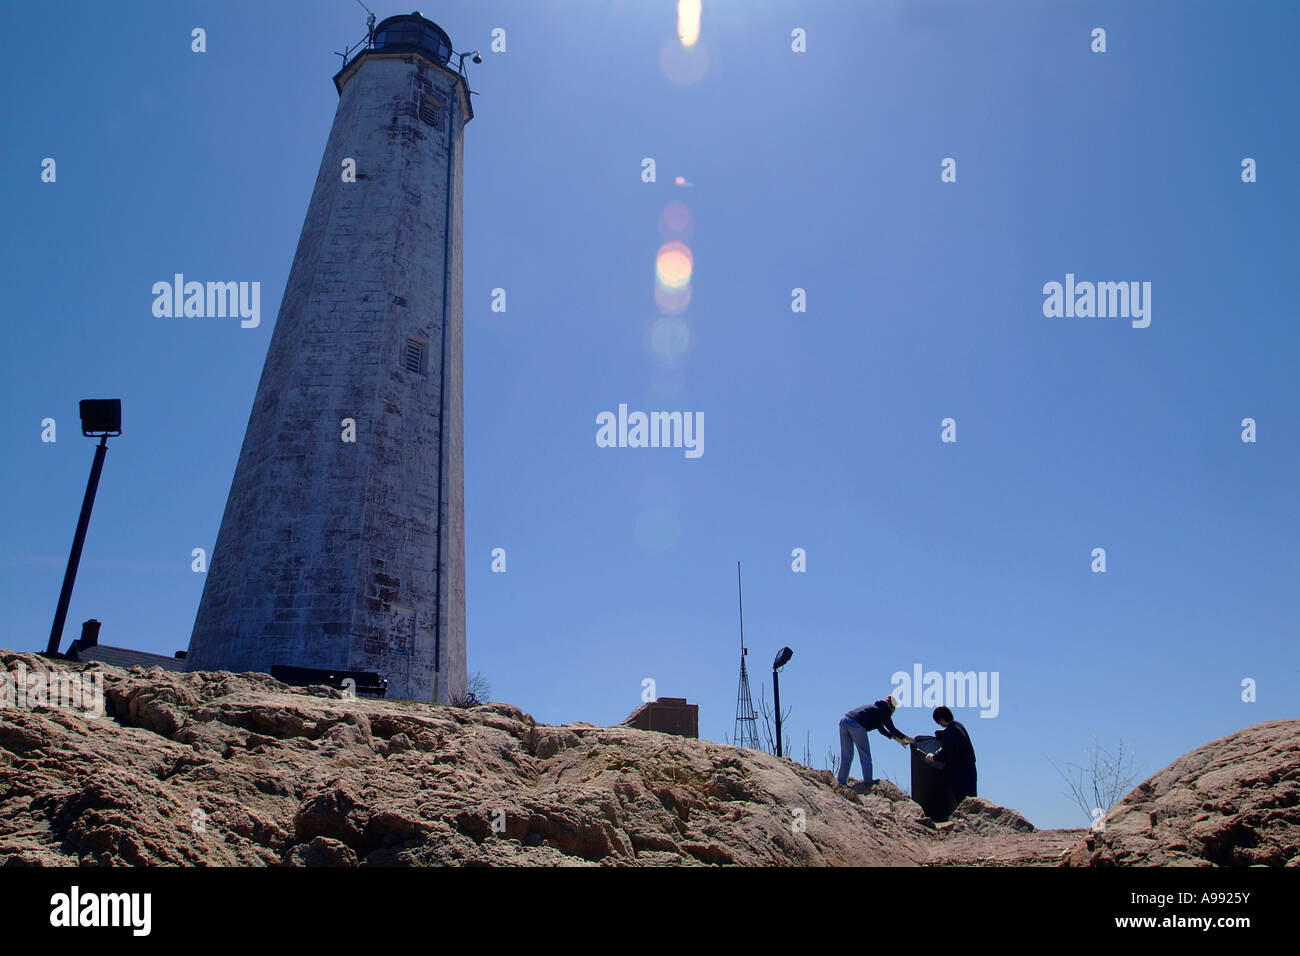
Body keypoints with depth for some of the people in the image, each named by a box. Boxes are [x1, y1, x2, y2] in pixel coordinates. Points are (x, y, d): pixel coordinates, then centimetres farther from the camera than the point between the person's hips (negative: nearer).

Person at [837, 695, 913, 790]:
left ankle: (842, 782, 15)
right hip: (856, 724, -8)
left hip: (843, 721, 8)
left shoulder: (875, 708, 33)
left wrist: (897, 739, 41)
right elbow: (892, 729, 8)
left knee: (846, 755, 16)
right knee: (865, 755, 4)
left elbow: (881, 729, 39)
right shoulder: (883, 711, 10)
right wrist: (906, 738, 19)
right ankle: (868, 783, 0)